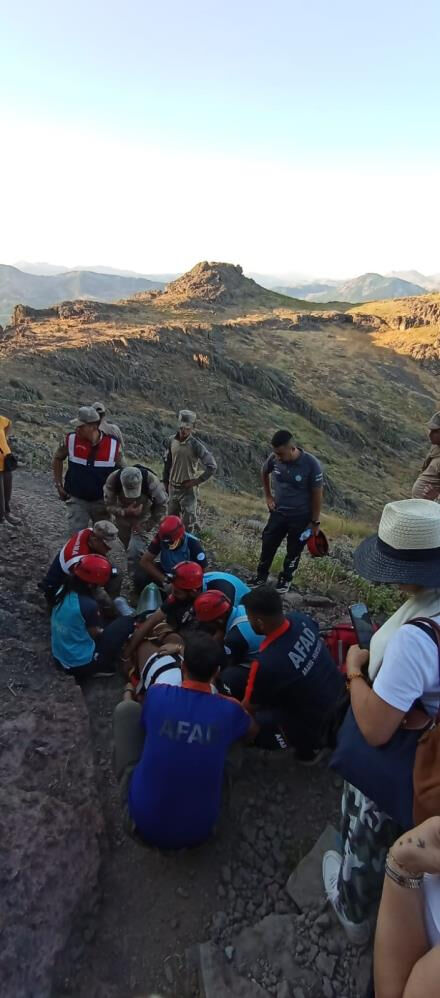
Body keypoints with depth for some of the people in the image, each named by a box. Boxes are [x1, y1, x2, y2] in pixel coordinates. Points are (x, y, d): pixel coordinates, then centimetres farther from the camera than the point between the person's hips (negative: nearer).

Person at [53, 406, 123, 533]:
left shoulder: (113, 445, -13)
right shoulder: (71, 440, -12)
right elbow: (57, 458, 7)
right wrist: (59, 485, 5)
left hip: (102, 502, 1)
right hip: (77, 500, 0)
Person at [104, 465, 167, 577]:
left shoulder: (151, 480, -33)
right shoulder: (113, 479, -30)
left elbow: (161, 504, -16)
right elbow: (109, 505, -18)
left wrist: (148, 525, -17)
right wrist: (125, 511, -35)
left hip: (142, 519, -2)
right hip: (123, 517, 2)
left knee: (135, 551, -17)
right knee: (131, 550, 15)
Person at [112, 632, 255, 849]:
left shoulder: (157, 694, -13)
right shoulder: (229, 710, -11)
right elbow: (252, 731, 16)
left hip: (144, 822, -1)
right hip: (198, 831, 1)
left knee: (127, 708, 9)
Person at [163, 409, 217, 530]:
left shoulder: (196, 445, -17)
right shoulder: (172, 441, -2)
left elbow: (212, 466, -19)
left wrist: (197, 481, -16)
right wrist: (165, 482, 14)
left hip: (188, 489, -5)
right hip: (173, 487, 5)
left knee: (188, 521, -2)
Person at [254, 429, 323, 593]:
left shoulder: (311, 465, -26)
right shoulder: (274, 458, -16)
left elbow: (317, 494, -15)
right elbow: (264, 473, 9)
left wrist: (315, 521, -9)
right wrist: (268, 496, 6)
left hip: (301, 517, -3)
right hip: (278, 512, 3)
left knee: (294, 551, 13)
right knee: (268, 545, 12)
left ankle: (286, 579, 35)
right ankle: (261, 576, 33)